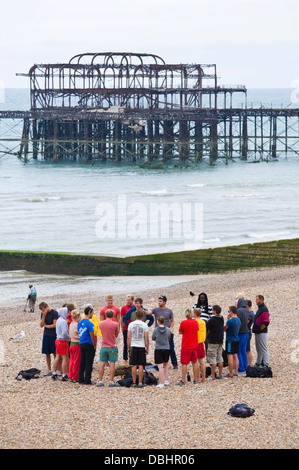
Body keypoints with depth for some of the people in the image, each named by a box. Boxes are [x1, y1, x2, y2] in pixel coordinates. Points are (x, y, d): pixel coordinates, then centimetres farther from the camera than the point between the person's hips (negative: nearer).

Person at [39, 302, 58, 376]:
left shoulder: (54, 313, -8)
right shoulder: (42, 314, 8)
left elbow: (54, 325, -12)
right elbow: (41, 325, -1)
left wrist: (46, 325, 0)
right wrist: (44, 315, -11)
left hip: (53, 335, -5)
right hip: (46, 335, 5)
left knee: (55, 353, -2)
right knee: (47, 354, 5)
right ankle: (49, 370, 12)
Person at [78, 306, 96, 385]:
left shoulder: (80, 322, 8)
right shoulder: (89, 323, -15)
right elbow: (92, 336, -15)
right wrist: (94, 346, -7)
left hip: (81, 344, 7)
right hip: (88, 345, -7)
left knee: (82, 362, 12)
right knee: (89, 363, -1)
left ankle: (81, 379, 14)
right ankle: (87, 380, 0)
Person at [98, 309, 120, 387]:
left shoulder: (101, 323, 0)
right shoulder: (115, 324, -10)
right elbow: (116, 334, 2)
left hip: (103, 347, 3)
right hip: (112, 347, -3)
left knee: (102, 364, 7)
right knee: (112, 364, 1)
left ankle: (100, 381, 9)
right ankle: (111, 382, -1)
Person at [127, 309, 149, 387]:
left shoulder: (131, 324, 1)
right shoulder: (144, 325, -4)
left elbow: (128, 337, 1)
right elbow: (146, 338, -5)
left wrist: (128, 347, 10)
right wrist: (147, 348, 4)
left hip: (133, 346, 1)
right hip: (142, 346, -1)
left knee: (134, 366, 4)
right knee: (141, 366, 1)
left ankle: (134, 383, 4)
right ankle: (140, 383, 0)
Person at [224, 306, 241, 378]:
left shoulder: (230, 321, -19)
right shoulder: (238, 320, 8)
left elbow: (224, 329, -9)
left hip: (230, 340, -8)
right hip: (236, 339, 8)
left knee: (230, 356, -5)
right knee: (235, 356, 13)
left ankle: (231, 374, -5)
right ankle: (235, 372, 16)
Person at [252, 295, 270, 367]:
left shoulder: (264, 309, -16)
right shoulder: (259, 309, 16)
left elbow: (266, 322, -24)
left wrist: (259, 329, -17)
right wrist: (255, 329, 16)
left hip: (261, 332, -10)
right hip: (257, 333, 10)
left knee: (263, 348, -8)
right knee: (258, 348, 18)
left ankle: (266, 364, -7)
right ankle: (258, 363, 27)